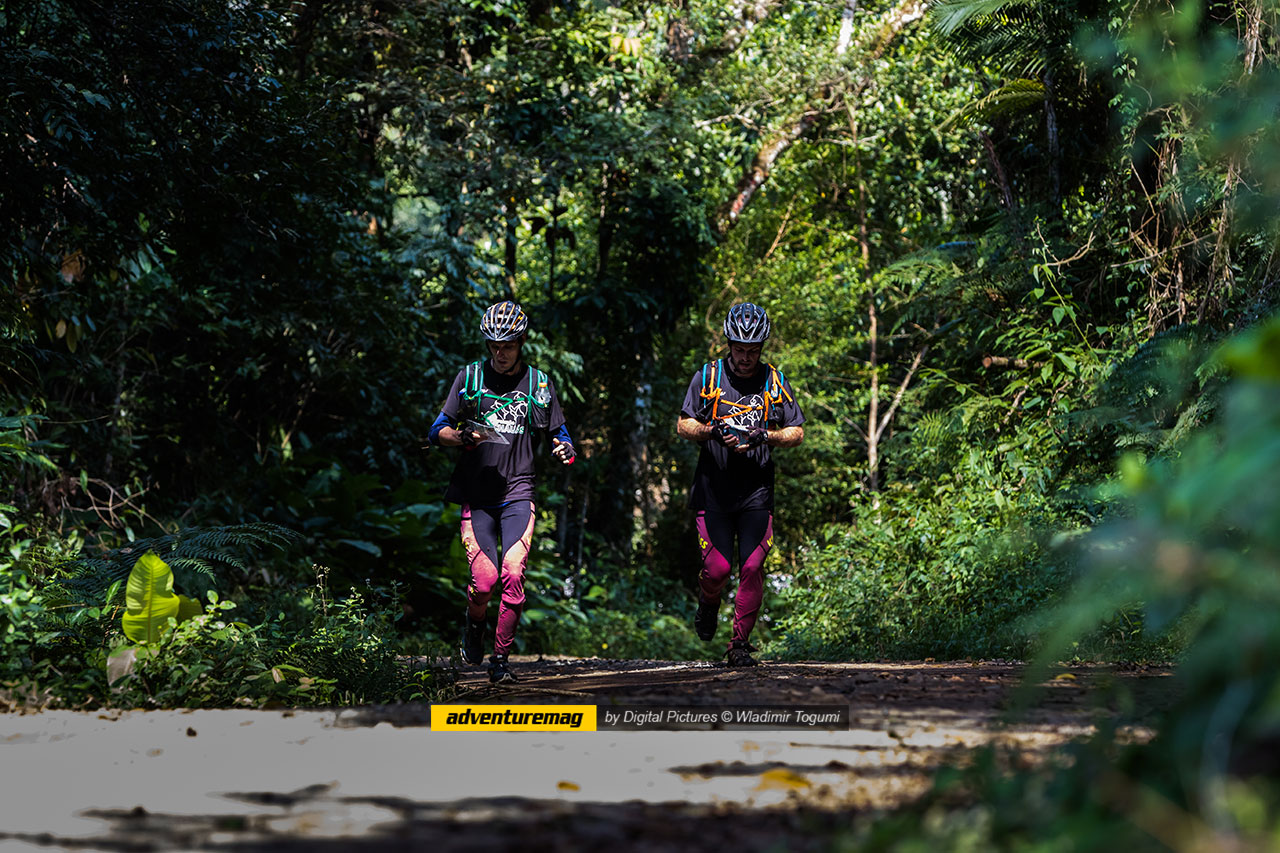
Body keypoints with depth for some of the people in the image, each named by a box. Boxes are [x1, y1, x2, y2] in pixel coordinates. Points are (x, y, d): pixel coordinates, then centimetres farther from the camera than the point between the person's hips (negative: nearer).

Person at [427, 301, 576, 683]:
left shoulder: (539, 383, 8)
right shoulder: (470, 377, 5)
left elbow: (559, 433, 15)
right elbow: (437, 432, 5)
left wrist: (565, 448, -9)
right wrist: (464, 436, -17)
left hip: (517, 493, 0)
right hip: (476, 494, 0)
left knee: (513, 574, -16)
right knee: (485, 580, -12)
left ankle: (500, 659, -3)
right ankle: (474, 623, 22)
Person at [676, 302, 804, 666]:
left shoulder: (775, 381, 3)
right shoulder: (708, 376, 0)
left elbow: (796, 433, 3)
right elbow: (683, 425, 1)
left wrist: (764, 437, -16)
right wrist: (712, 431, -19)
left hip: (756, 490, 1)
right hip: (714, 488, -1)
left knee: (752, 568, -8)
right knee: (718, 568, -8)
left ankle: (740, 643, 4)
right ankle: (708, 603, 27)